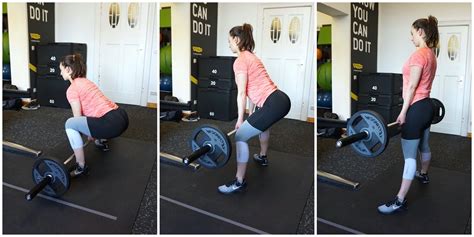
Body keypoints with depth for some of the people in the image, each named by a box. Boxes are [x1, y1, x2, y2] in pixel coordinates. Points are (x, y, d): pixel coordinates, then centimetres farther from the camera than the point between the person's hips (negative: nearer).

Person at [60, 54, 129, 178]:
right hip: (122, 117, 10)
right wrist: (91, 133, 41)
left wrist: (77, 147, 11)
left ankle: (81, 166, -3)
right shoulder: (85, 81, 22)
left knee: (70, 124, -9)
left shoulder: (72, 89, -4)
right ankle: (102, 142, 49)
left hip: (112, 124, -10)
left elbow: (78, 119, -1)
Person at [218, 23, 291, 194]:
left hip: (273, 105, -10)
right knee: (261, 122, 38)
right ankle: (262, 157, 57)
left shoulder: (240, 61, -7)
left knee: (240, 136, -4)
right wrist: (251, 114, 29)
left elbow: (242, 94, -10)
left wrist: (240, 120, -2)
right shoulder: (250, 56, 21)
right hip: (281, 100, 10)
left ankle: (239, 182, 3)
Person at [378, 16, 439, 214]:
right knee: (423, 146, 29)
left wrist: (403, 112, -16)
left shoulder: (419, 54, -19)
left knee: (409, 156, -7)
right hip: (427, 106, 10)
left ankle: (400, 201, -3)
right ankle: (424, 175, 51)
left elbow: (412, 86, -21)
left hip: (416, 109, -9)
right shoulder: (431, 54, 11)